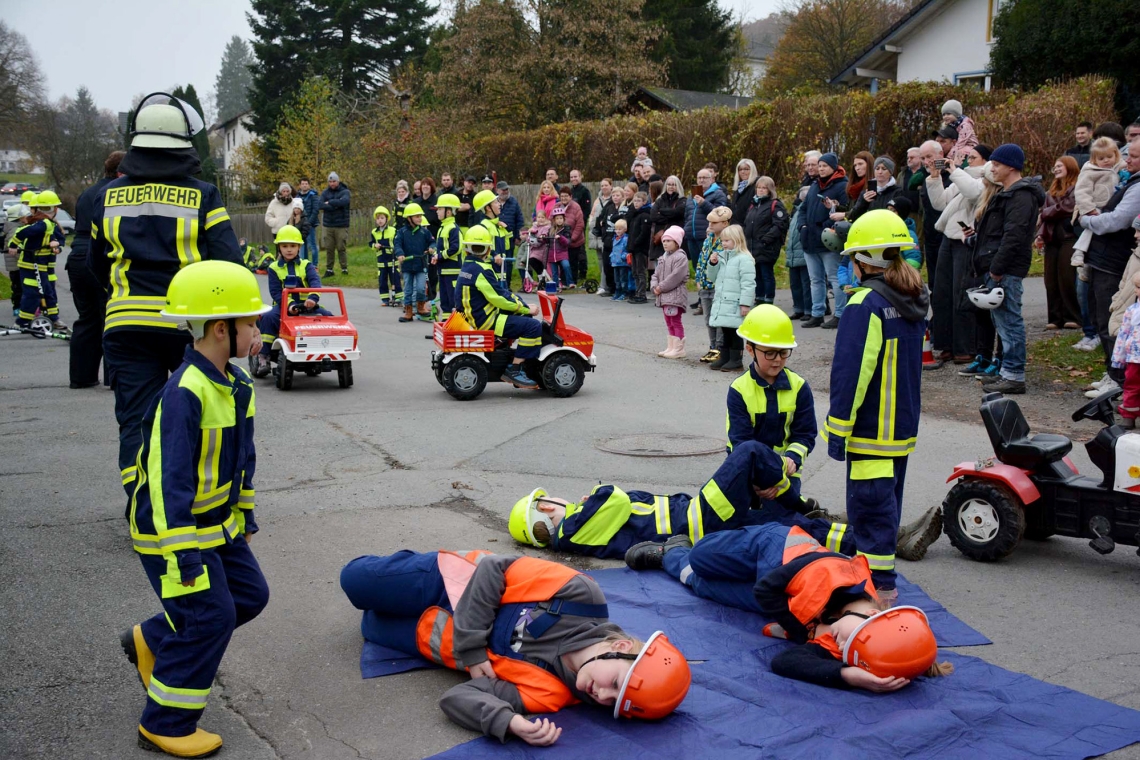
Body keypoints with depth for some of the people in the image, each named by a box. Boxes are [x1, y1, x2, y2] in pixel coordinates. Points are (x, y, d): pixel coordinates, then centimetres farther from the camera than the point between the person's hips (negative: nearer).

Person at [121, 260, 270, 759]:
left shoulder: (236, 384, 3)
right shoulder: (184, 394, -28)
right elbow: (168, 478, -29)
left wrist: (245, 514, 20)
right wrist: (181, 553, -27)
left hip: (218, 525, 10)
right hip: (172, 529, -9)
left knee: (250, 594, 15)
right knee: (210, 617, -7)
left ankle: (151, 643, 33)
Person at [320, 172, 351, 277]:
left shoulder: (345, 192, 1)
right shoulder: (325, 192, 9)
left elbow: (344, 201, -21)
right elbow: (320, 204, -6)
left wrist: (330, 203, -10)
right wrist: (335, 206, -14)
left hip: (341, 225, -3)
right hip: (328, 225, 3)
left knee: (342, 248, -4)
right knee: (329, 248, 3)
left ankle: (344, 269, 4)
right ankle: (329, 269, 10)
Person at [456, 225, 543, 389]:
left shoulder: (467, 266, 12)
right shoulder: (481, 270, -19)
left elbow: (497, 291, 15)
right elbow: (499, 298, -20)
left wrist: (523, 306, 8)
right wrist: (526, 309, -9)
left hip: (474, 314, 11)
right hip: (485, 321, -11)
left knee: (522, 317, 25)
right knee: (533, 326, -18)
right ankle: (514, 370, -14)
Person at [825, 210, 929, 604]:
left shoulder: (866, 304, -18)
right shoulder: (913, 301, 9)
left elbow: (850, 372, -21)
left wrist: (837, 430, -16)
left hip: (871, 430, -9)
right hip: (903, 426, 9)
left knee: (870, 503, -2)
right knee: (886, 499, 19)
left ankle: (878, 583, 1)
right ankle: (879, 570, 31)